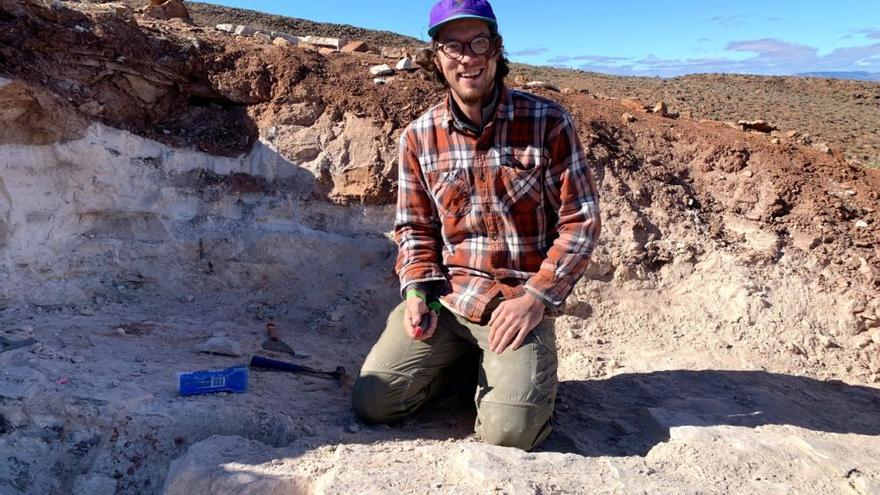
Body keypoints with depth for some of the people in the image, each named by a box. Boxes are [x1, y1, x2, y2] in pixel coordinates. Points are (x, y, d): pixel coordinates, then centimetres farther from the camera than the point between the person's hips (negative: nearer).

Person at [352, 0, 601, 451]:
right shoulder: (419, 136, 3)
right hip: (444, 295, 3)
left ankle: (501, 370, 16)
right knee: (371, 404, -6)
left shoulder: (548, 123, -7)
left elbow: (580, 221, -5)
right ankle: (461, 361, 20)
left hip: (519, 299, -3)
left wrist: (536, 298, -13)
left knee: (508, 430, -19)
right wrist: (418, 288, -5)